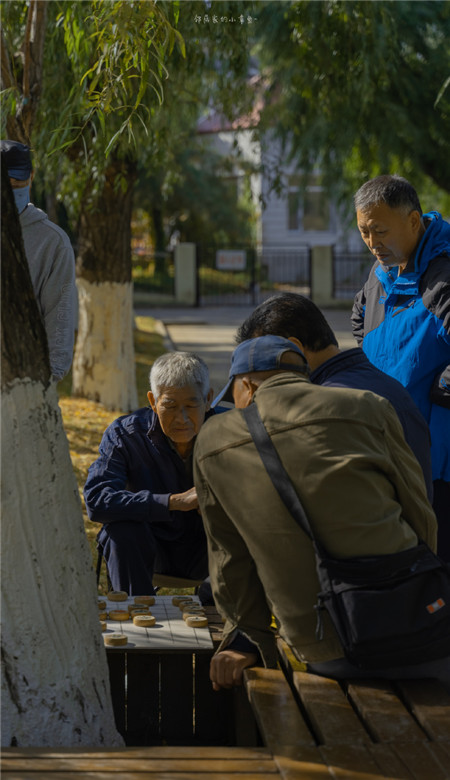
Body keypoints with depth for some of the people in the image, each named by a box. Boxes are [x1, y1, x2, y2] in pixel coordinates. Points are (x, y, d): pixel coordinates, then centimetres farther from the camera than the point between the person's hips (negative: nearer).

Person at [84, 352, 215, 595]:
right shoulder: (124, 434, -15)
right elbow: (96, 500, -29)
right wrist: (175, 502, -37)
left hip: (208, 548, 1)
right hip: (153, 547, -1)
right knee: (122, 528, -31)